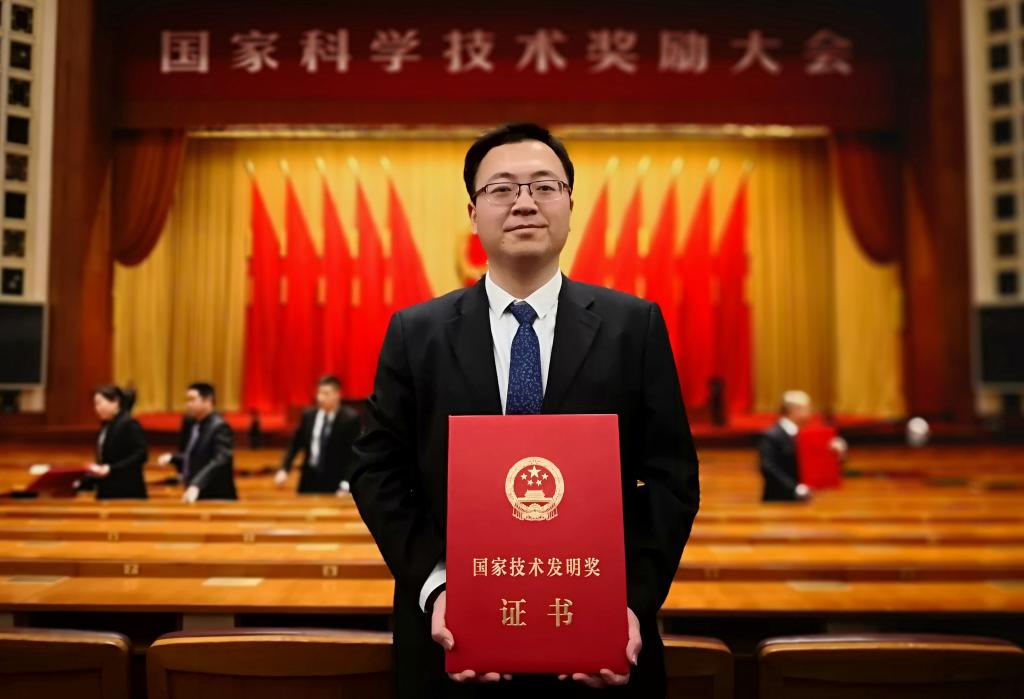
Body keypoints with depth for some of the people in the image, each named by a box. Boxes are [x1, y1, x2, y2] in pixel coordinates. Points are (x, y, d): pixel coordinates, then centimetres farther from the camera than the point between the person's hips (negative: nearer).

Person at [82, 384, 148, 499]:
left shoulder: (129, 424, -12)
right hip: (107, 492, 8)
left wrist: (110, 469, -22)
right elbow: (106, 459, 17)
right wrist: (84, 482, 10)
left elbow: (140, 455, -18)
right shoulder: (107, 426, 13)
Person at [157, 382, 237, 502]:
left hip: (216, 498, -8)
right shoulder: (190, 422, 9)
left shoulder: (220, 427, -17)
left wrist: (196, 486, -39)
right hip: (194, 496, 8)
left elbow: (219, 462, -28)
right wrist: (171, 458, 1)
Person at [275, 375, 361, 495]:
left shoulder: (351, 418, -10)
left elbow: (354, 454, -12)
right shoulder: (308, 415, 4)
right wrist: (284, 469, -1)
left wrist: (345, 485, -18)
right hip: (309, 480, 4)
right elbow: (295, 444, 11)